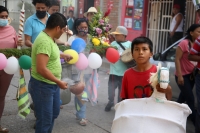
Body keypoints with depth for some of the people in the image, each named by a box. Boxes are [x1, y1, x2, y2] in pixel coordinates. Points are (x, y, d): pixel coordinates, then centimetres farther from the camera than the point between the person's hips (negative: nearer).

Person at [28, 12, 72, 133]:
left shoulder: (49, 37, 4)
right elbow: (41, 69, -31)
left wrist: (63, 55, 30)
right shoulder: (45, 41, -27)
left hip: (52, 84, 10)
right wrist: (59, 82, -23)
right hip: (42, 86, -10)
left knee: (54, 113, 25)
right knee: (45, 119, 4)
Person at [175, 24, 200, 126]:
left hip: (192, 75, 7)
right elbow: (177, 59, -16)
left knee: (184, 96, 17)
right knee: (190, 99, -4)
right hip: (183, 75, -7)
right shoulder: (184, 43, -16)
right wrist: (179, 75, -19)